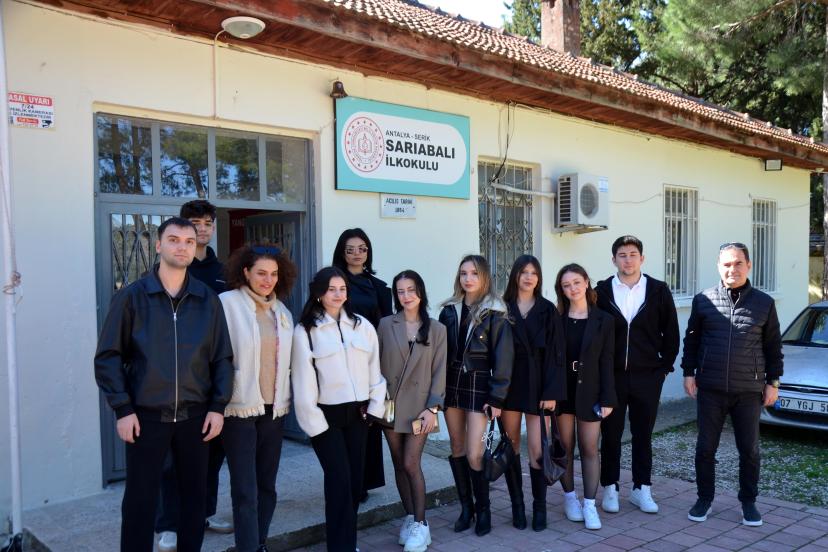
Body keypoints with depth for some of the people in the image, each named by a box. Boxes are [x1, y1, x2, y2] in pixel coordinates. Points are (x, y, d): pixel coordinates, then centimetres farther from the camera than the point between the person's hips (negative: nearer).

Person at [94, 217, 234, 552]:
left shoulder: (208, 300, 3)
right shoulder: (132, 297, -3)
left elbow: (223, 358, 6)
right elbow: (108, 357, -3)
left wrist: (218, 406, -2)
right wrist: (122, 409, -9)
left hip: (195, 416, 2)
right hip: (146, 416, -2)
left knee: (195, 496, 13)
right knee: (140, 500, 6)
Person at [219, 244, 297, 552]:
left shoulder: (282, 311, 10)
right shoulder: (227, 304, -9)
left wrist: (284, 397, 14)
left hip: (274, 407, 6)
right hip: (240, 406, -6)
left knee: (267, 485, 15)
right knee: (245, 490, -2)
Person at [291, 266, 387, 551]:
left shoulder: (362, 326, 4)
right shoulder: (305, 331, -7)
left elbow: (375, 369, 8)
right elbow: (304, 383, -8)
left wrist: (375, 406, 4)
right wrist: (314, 423, -11)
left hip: (357, 413, 4)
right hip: (327, 415, -4)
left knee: (355, 479, 9)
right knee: (339, 480, -9)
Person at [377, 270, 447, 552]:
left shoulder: (436, 329, 0)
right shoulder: (385, 325, 1)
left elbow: (439, 371, -2)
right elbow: (377, 365, 4)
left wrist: (432, 408, -9)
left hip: (419, 407, -2)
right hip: (390, 405, 2)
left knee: (411, 464, -7)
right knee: (399, 465, 9)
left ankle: (420, 524, 6)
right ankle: (410, 518, 24)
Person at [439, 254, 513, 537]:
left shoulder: (495, 313, -7)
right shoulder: (449, 310, 4)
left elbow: (502, 357, -8)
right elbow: (440, 350, 6)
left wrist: (497, 397, -11)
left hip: (479, 386, -4)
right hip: (451, 384, 4)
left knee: (474, 453, -6)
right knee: (457, 448, 10)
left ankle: (483, 509, 15)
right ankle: (466, 506, 24)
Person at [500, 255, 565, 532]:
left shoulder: (548, 310, 3)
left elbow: (555, 354, -1)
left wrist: (551, 392, -8)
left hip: (537, 385, -1)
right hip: (508, 383, 1)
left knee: (537, 450, -3)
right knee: (511, 447, 6)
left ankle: (539, 506, 11)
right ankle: (517, 505, 17)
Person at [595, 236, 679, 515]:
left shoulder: (658, 291, 2)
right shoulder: (602, 291, 0)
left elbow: (671, 333, 5)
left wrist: (664, 366, 1)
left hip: (647, 376, 1)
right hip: (611, 376, 0)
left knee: (643, 435, 9)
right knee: (610, 434, 7)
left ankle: (641, 489, 21)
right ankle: (610, 489, 19)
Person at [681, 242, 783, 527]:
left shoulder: (764, 303, 2)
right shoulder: (703, 300, 1)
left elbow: (773, 346, 7)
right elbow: (691, 340, 8)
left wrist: (773, 382, 4)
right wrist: (689, 373, 2)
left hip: (749, 391, 0)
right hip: (710, 389, 0)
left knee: (749, 450, 9)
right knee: (705, 447, 7)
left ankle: (748, 502, 25)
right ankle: (705, 499, 23)